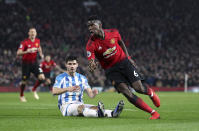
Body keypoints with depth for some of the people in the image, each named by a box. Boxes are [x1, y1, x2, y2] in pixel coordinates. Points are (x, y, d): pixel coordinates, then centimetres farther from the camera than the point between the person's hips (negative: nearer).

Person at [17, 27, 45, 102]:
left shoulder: (37, 41, 1)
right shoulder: (25, 42, -16)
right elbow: (18, 53, -25)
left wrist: (41, 54, 8)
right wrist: (27, 51, -39)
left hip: (34, 62, 4)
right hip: (26, 63, -4)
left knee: (42, 78, -13)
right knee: (24, 81, 4)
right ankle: (21, 96, 29)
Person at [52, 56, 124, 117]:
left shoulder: (82, 78, 14)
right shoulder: (60, 78, 2)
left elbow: (90, 95, 5)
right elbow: (54, 91, -18)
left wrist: (93, 93, -22)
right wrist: (68, 89, -36)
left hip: (79, 103, 5)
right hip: (66, 106, -5)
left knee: (95, 108, -27)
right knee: (81, 107, -37)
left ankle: (113, 113, -54)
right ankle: (98, 114, -68)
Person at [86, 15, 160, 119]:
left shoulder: (113, 33, -9)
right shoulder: (91, 45, -17)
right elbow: (91, 62, -22)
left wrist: (128, 58, 11)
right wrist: (92, 66, -46)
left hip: (123, 62, 1)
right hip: (111, 70, -1)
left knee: (138, 88, -10)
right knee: (127, 93, -16)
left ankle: (151, 93, 29)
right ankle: (153, 113, -9)